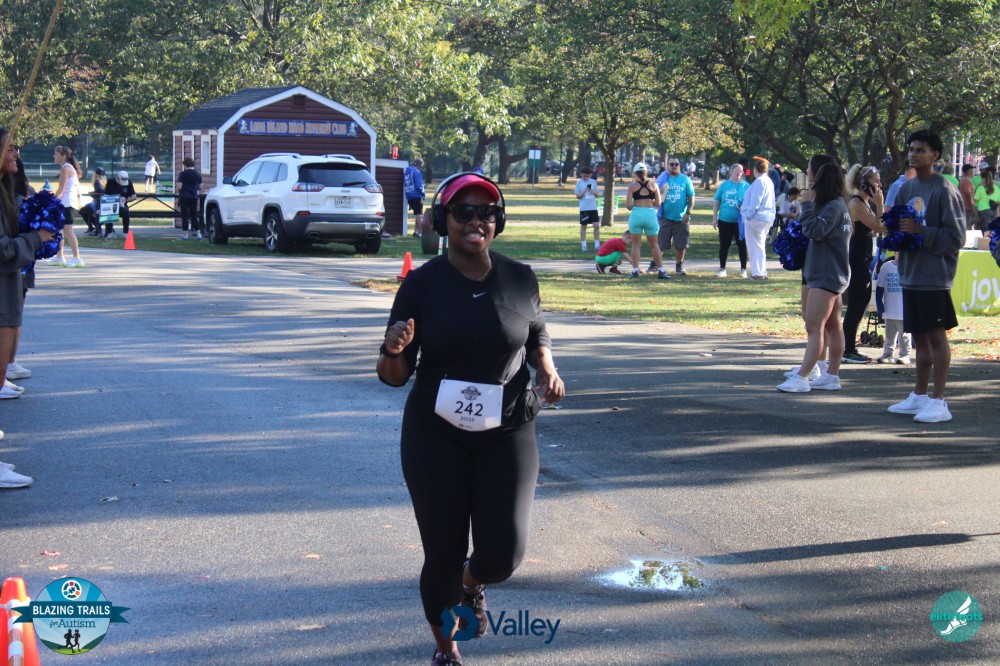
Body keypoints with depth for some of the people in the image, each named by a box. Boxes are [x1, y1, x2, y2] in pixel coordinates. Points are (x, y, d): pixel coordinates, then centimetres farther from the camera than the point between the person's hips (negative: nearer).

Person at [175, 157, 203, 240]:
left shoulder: (183, 174, -8)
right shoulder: (198, 174, 6)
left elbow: (179, 187, -13)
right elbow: (200, 187, 12)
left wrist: (176, 189, 8)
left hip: (184, 197, -4)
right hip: (194, 197, 4)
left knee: (185, 215, 1)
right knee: (194, 215, 10)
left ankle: (185, 235, 1)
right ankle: (198, 234, 7)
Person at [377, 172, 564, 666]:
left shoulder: (520, 279, -1)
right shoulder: (422, 284, -7)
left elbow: (537, 334, 19)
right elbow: (394, 376, -3)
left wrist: (546, 367, -2)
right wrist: (393, 349, -25)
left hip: (507, 433, 2)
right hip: (436, 435, -1)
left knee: (502, 554, -9)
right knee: (443, 555, 1)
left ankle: (472, 583, 31)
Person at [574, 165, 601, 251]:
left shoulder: (593, 182, 7)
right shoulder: (579, 182, 0)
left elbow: (597, 195, 11)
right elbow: (577, 196, -1)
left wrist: (593, 192, -10)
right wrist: (584, 192, -16)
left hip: (593, 207, 2)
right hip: (584, 208, -2)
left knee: (596, 225, -5)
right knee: (583, 226, 5)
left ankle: (597, 244, 2)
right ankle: (583, 245, 12)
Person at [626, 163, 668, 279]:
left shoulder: (632, 185, 1)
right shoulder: (653, 184, 6)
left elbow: (628, 205, -5)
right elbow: (657, 203, 3)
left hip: (636, 214, -1)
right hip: (650, 214, 1)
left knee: (636, 244, 8)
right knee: (654, 244, 11)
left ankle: (635, 270, 2)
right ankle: (661, 270, 9)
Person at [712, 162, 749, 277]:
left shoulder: (746, 186, 2)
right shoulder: (724, 185, 5)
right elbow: (716, 202, 8)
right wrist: (714, 218, 5)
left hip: (741, 221, -1)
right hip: (725, 220, 1)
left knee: (742, 245, 3)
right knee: (724, 245, 6)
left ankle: (743, 270, 12)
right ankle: (722, 269, 15)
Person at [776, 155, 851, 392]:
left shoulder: (833, 207, -17)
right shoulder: (836, 205, 13)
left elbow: (815, 231, -26)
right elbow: (814, 233, 13)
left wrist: (807, 204, -20)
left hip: (826, 275, -11)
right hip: (832, 274, 11)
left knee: (814, 327, -12)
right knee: (832, 326, 13)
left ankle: (801, 378, -15)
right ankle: (832, 375, 20)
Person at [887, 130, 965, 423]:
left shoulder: (944, 190, -10)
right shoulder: (906, 188, 12)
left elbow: (955, 237, -13)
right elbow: (898, 226, 20)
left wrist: (921, 232, -19)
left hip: (935, 275, -7)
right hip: (910, 275, 7)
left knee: (936, 335, -4)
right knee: (919, 336, 13)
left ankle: (938, 401, 0)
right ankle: (919, 396, 21)